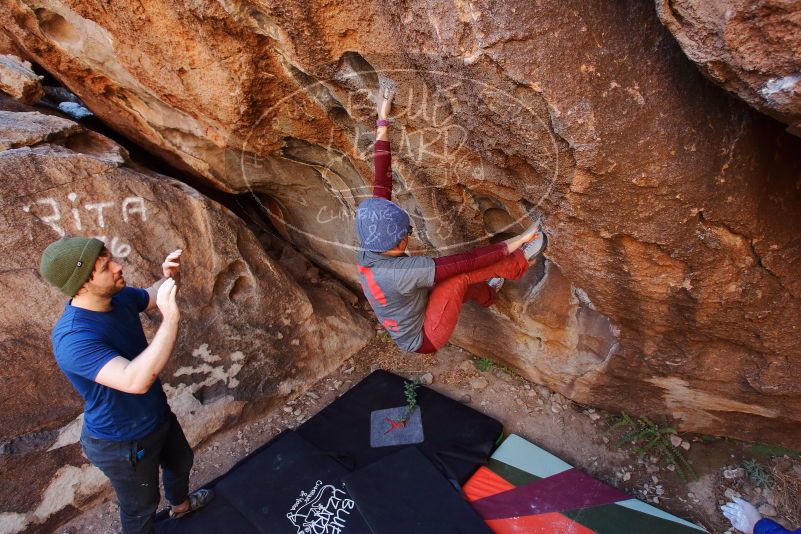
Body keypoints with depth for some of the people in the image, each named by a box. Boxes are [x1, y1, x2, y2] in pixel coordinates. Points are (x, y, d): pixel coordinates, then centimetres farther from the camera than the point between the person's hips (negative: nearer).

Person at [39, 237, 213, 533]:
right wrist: (170, 319, -49)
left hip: (157, 415, 8)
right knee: (141, 506, 19)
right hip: (123, 442, -8)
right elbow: (136, 381, -50)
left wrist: (168, 277, -15)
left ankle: (180, 503, 65)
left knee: (181, 461, 34)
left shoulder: (119, 297, -14)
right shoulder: (73, 339, -38)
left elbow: (152, 297, 8)